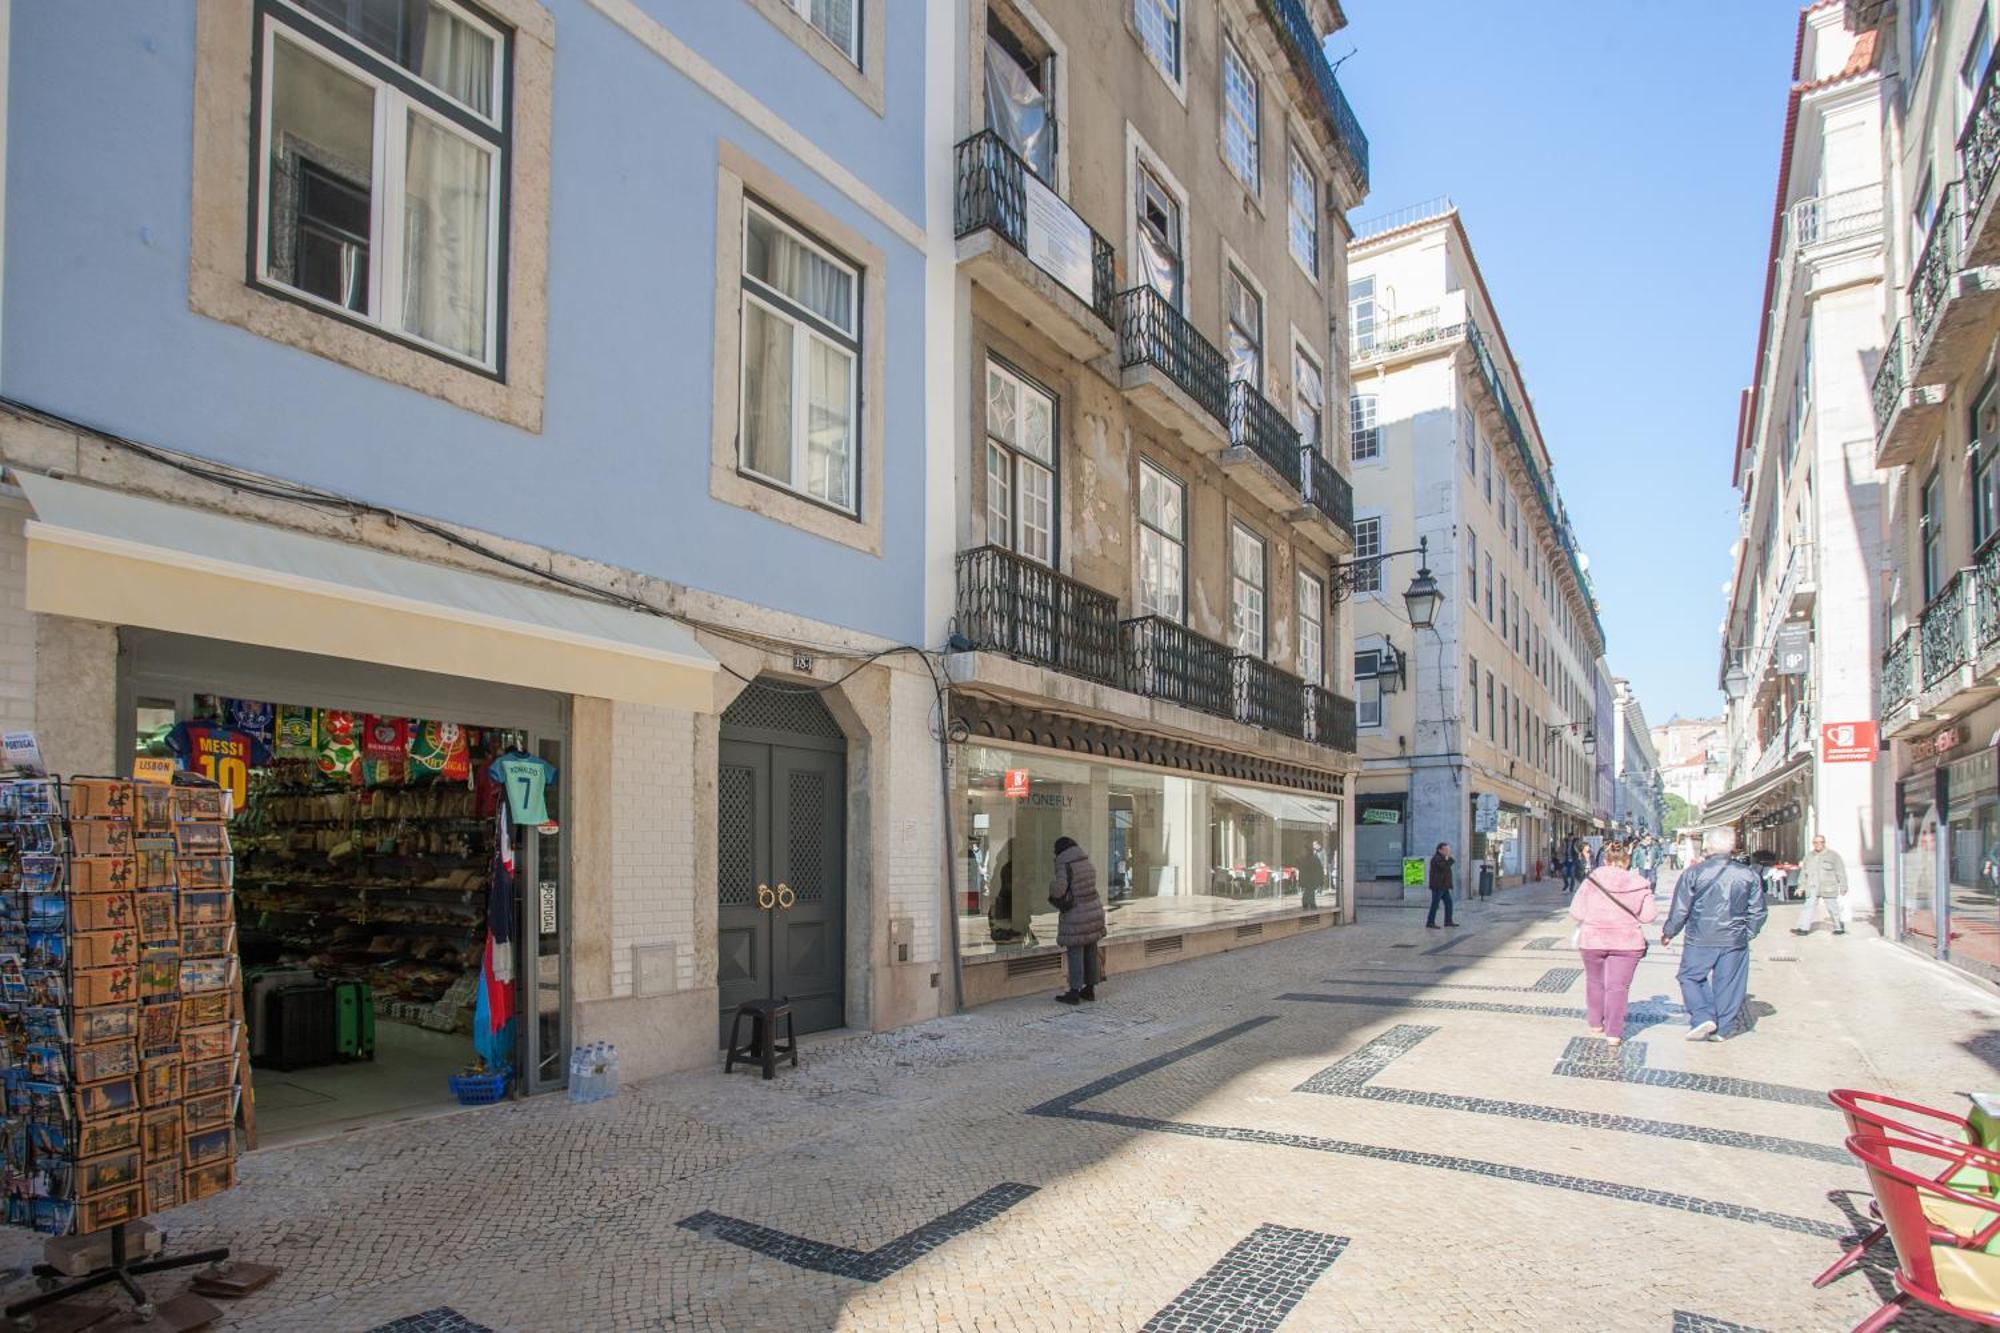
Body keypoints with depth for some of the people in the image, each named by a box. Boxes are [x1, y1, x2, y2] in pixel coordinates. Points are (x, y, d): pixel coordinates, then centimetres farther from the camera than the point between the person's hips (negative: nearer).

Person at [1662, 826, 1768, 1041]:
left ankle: (1703, 1017, -3)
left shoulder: (1694, 872, -9)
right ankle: (1722, 1028, 19)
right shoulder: (1748, 874, -1)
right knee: (1728, 983, 12)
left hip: (1701, 940, -3)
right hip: (1735, 941, 3)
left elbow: (1680, 909, -5)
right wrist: (1748, 933, 21)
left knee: (1690, 977, 12)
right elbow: (1758, 911, 6)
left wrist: (1668, 932, 8)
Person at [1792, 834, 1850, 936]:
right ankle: (1803, 928, -8)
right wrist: (1801, 886, 14)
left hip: (1828, 889, -4)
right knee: (1809, 907, -4)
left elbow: (1841, 872, -2)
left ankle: (1839, 928, 21)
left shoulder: (1833, 855, -1)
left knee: (1833, 908, 3)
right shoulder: (1809, 856, 13)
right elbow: (1804, 873, 17)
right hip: (1812, 888, 4)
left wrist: (1843, 887, -6)